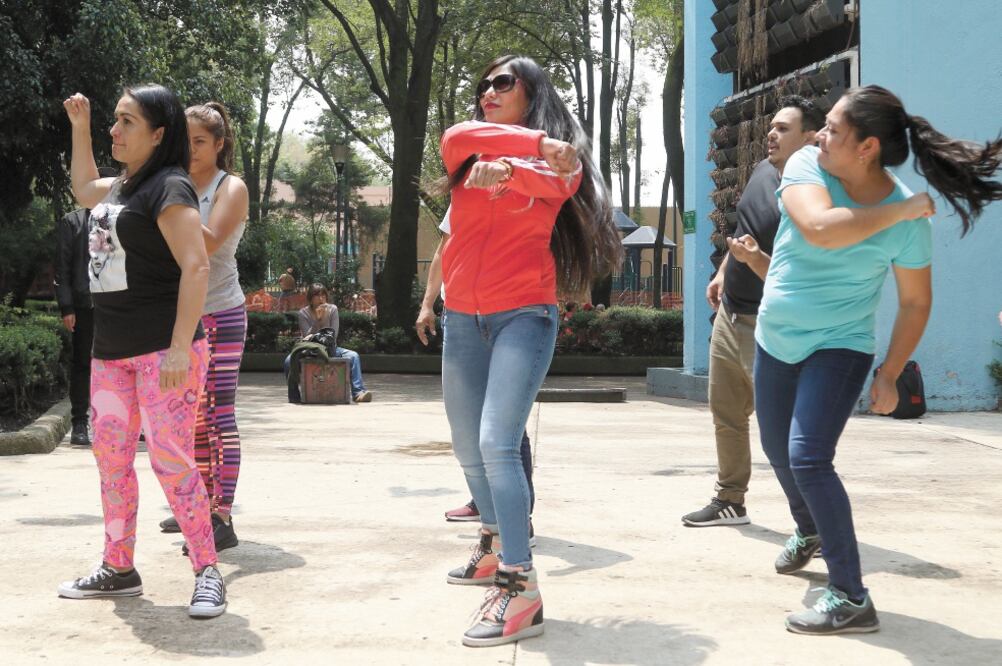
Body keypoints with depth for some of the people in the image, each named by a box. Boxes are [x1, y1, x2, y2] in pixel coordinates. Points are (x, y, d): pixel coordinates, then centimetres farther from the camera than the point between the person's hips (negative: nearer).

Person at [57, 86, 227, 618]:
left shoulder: (169, 188, -13)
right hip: (111, 352, 9)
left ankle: (207, 573, -2)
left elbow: (195, 267, -21)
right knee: (110, 457, 11)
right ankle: (118, 569, 22)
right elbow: (83, 189, 39)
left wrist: (180, 348, -27)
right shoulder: (121, 186, 15)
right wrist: (79, 127, 29)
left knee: (171, 460, -11)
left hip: (164, 349, -9)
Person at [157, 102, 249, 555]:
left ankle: (223, 520, -8)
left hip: (221, 315, -7)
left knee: (219, 415, -8)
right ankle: (203, 505, 23)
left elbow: (208, 243, -22)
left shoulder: (231, 188, -6)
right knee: (195, 416, 12)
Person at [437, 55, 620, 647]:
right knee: (469, 448, 14)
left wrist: (506, 170, -28)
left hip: (524, 315, -5)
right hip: (462, 318, 5)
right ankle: (496, 546, 36)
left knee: (497, 443, -20)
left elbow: (554, 183, -19)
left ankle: (521, 591, -21)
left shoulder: (560, 158, 4)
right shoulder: (469, 151, 12)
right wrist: (534, 142, -16)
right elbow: (456, 139, -12)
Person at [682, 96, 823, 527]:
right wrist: (723, 273, 25)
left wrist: (753, 257, -39)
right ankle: (730, 500, 32)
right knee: (726, 412, 17)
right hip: (730, 313, 9)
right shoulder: (763, 170, 5)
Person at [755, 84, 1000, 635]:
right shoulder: (806, 165, -15)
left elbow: (915, 304, -6)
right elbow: (820, 229, -34)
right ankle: (809, 532, 52)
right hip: (775, 342, 5)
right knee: (778, 451, 21)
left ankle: (850, 599, -14)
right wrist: (895, 212, -29)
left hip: (838, 349, -5)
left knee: (808, 459, -21)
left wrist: (889, 376, -8)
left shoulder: (908, 221, -18)